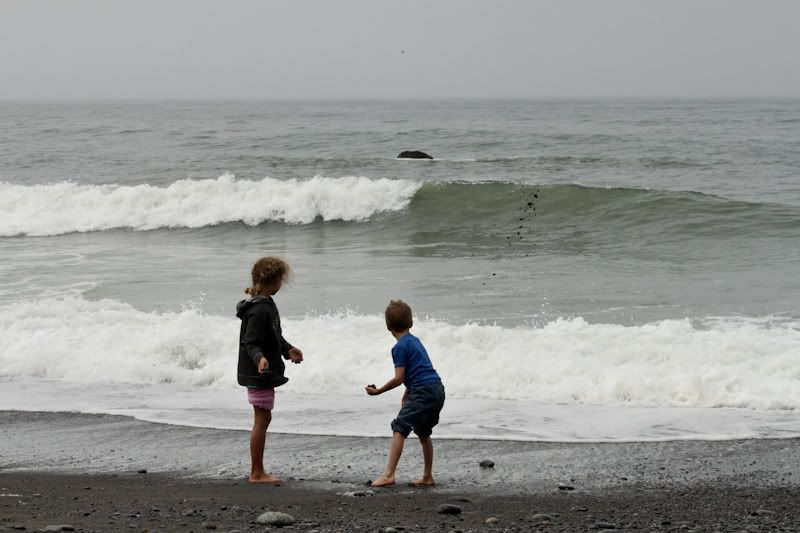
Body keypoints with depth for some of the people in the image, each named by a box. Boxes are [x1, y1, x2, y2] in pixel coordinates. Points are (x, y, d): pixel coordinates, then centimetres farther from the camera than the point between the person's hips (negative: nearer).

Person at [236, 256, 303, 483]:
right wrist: (260, 358, -39)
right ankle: (257, 473, 1)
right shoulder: (259, 310, -21)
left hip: (264, 373, 11)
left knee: (262, 420, 14)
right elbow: (251, 343, -23)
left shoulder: (266, 304, 11)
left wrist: (288, 349, 21)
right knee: (262, 420, -5)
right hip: (259, 374, -11)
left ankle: (258, 472, 21)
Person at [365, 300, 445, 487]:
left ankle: (389, 474, -19)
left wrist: (378, 391, -2)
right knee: (423, 432, 21)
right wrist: (406, 395, 28)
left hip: (424, 392, -9)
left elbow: (399, 378, -11)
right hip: (438, 389, 9)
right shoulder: (415, 341, 19)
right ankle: (428, 477, 27)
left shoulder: (400, 347, -8)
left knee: (399, 428, -10)